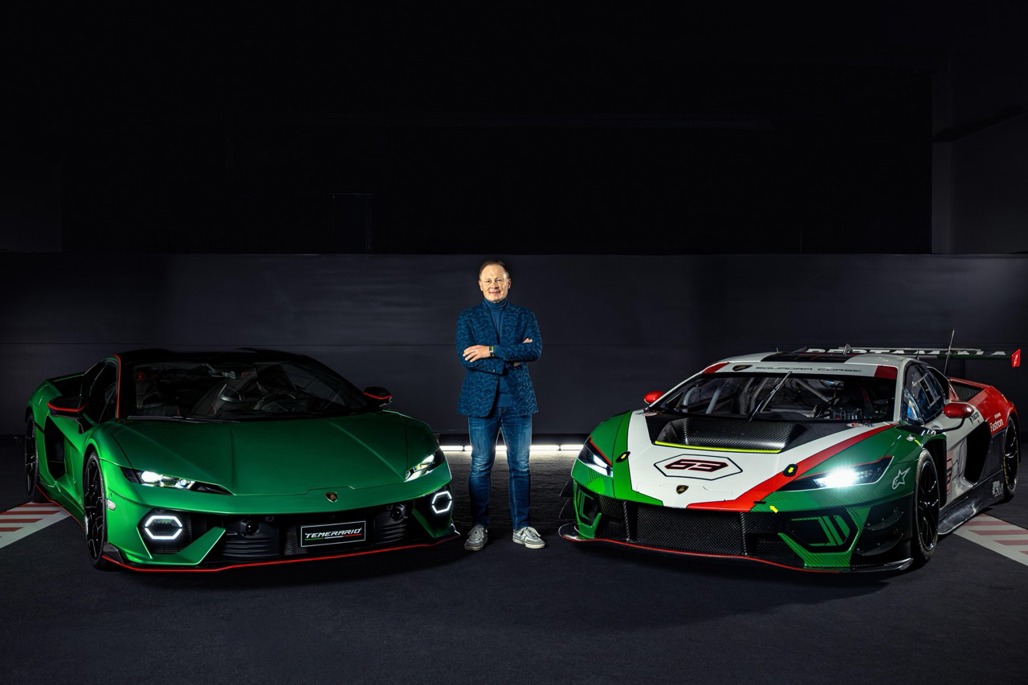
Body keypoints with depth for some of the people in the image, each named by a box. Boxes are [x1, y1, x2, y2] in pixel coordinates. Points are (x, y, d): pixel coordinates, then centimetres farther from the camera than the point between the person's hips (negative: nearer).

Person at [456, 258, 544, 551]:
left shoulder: (524, 315, 8)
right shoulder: (468, 317, 5)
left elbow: (535, 350, -10)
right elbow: (466, 358, -9)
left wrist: (492, 351, -17)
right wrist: (511, 358, -15)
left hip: (518, 399, 1)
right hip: (482, 400, -1)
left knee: (520, 466, 5)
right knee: (480, 465, 3)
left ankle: (521, 527, 14)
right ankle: (479, 527, 13)